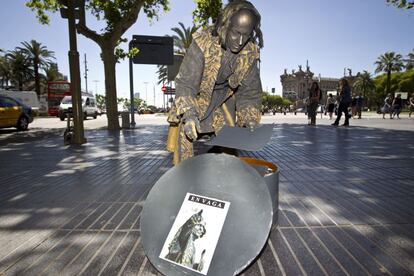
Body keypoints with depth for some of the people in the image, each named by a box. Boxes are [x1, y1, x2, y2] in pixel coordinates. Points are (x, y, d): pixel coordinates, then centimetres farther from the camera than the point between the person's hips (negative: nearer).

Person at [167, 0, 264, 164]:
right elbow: (185, 83, -29)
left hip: (223, 98, 3)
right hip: (197, 96, -3)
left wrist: (250, 120, -19)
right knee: (186, 131, -15)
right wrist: (189, 114, -43)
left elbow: (250, 90, -9)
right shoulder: (203, 42, -31)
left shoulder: (251, 52, -19)